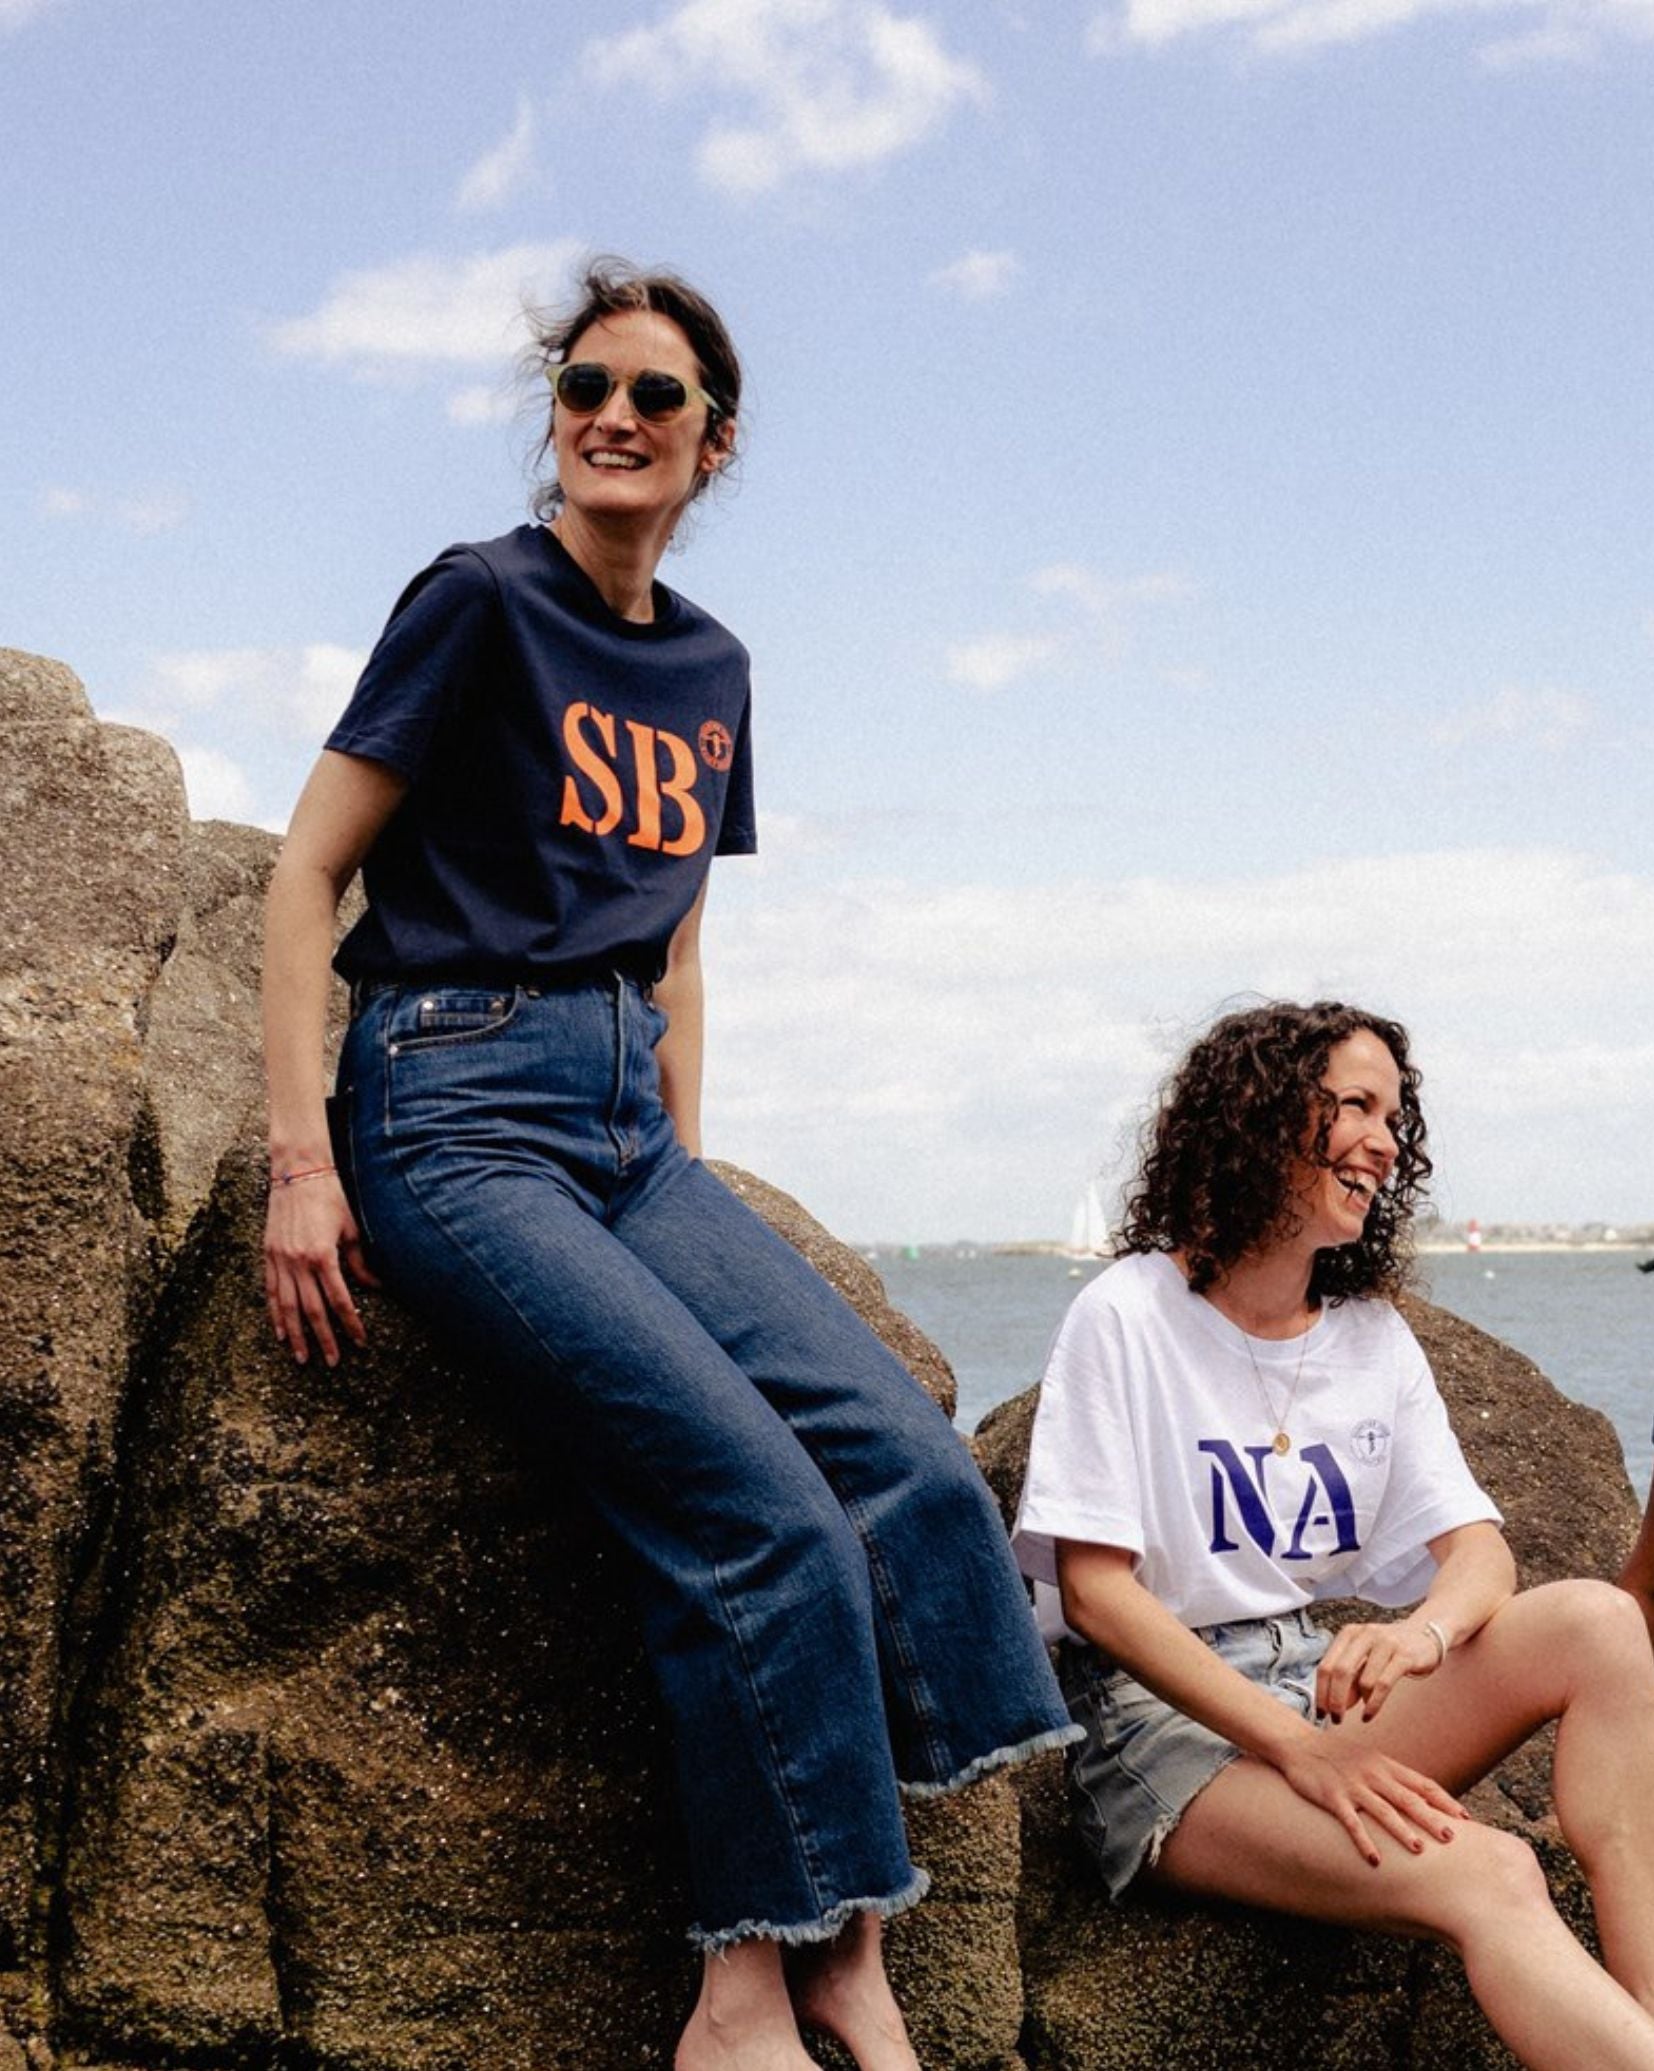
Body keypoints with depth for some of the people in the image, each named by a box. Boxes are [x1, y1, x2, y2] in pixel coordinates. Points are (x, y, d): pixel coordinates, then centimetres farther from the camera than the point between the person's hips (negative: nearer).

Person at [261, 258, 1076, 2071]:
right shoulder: (481, 600, -3)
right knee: (762, 1506, -20)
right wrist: (301, 1160, -12)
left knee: (909, 1461, -12)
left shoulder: (707, 667, 16)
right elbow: (306, 872, -5)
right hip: (462, 1107, -7)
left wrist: (686, 1172, 15)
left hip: (627, 1121, 7)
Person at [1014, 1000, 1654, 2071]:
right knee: (1485, 1878, -32)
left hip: (1332, 1683, 6)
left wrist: (1426, 1627, -23)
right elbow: (1094, 1592, -12)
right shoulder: (1129, 1318, -6)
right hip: (1160, 1713, -6)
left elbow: (1480, 1549, 3)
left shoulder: (1375, 1336, 11)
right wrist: (1297, 1746, -23)